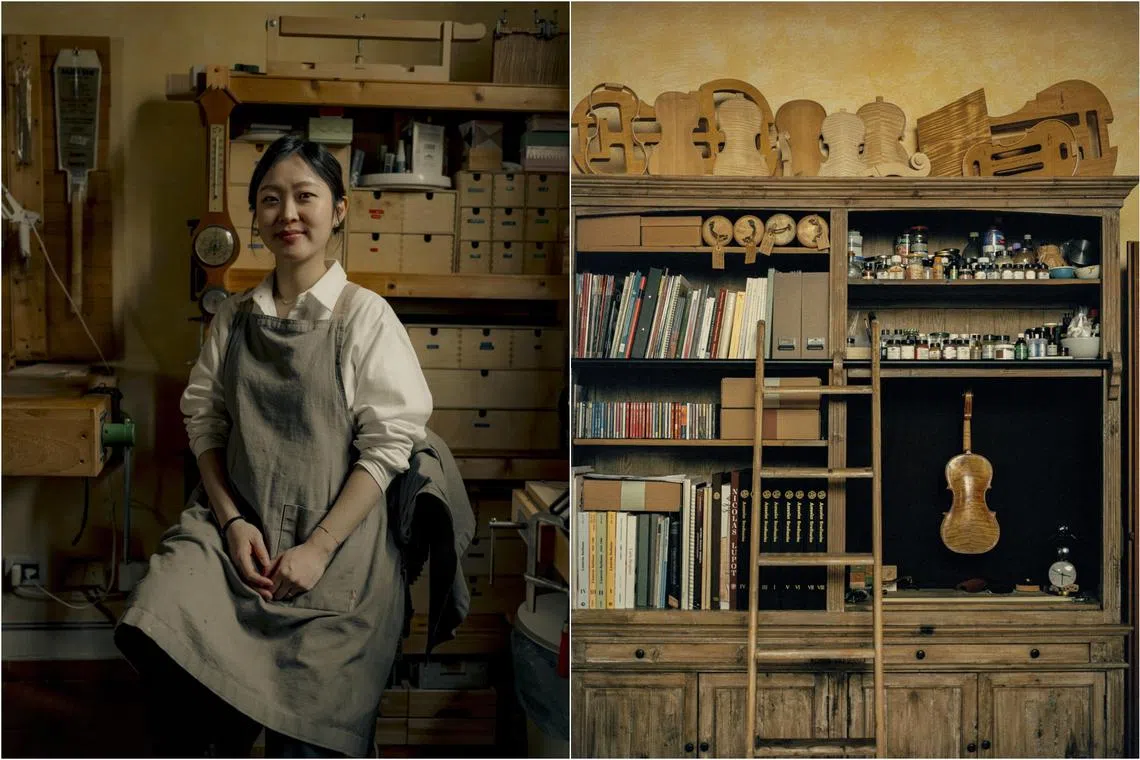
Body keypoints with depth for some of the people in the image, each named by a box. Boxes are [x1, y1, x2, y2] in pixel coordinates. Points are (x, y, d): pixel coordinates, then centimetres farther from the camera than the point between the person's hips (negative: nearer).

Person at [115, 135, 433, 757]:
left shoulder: (365, 317, -3)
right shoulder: (235, 317, 10)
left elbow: (387, 446, -7)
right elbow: (205, 421, 9)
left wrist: (319, 547, -14)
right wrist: (231, 521, -7)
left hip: (334, 545, -3)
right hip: (236, 525, 3)